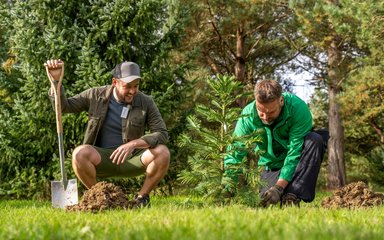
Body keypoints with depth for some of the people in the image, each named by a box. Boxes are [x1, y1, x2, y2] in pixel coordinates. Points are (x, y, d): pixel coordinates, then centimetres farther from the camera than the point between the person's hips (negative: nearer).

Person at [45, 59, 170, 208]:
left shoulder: (146, 103, -6)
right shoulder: (96, 95, -3)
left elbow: (162, 134, -14)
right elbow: (63, 106, 0)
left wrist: (134, 144, -30)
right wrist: (56, 79, -16)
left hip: (132, 159, 0)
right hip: (102, 160, 0)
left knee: (162, 153, -28)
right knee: (80, 154, -33)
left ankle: (142, 198, -5)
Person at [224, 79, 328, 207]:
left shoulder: (298, 108, -29)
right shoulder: (248, 116, -21)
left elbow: (295, 152, -29)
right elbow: (234, 155, -20)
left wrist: (279, 187, -36)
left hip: (298, 162, -1)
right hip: (271, 166, 1)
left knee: (315, 140, -33)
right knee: (266, 204, -24)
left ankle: (292, 196, -29)